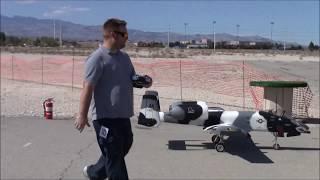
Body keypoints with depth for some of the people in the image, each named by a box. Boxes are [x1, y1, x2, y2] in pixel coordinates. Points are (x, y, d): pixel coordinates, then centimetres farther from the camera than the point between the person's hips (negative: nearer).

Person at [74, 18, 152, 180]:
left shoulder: (124, 57, 12)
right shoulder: (97, 58, -15)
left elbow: (132, 80, 22)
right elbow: (88, 88, -18)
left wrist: (143, 81, -1)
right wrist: (82, 115, -20)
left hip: (123, 116, 9)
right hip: (105, 117, -9)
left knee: (123, 147, 22)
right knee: (114, 156, 1)